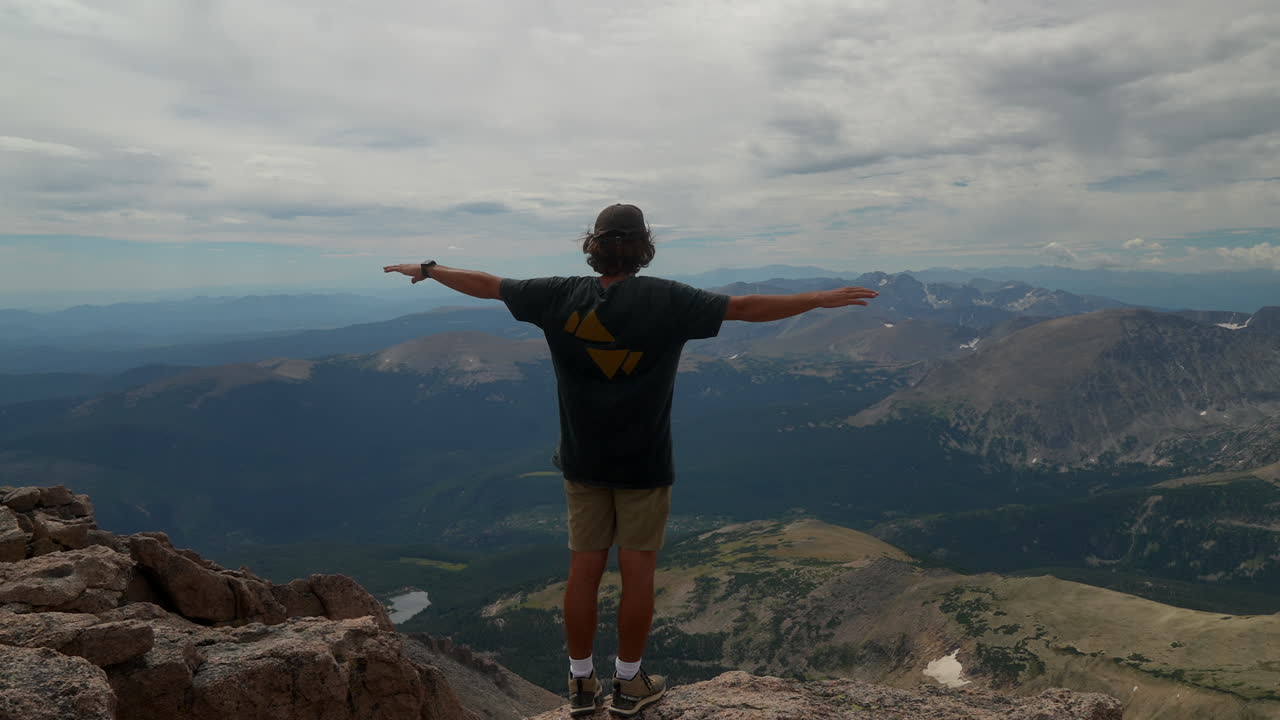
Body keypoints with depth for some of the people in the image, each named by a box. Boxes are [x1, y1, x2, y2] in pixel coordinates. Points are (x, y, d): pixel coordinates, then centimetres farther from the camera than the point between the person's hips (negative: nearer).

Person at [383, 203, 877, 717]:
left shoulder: (561, 297, -6)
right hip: (644, 465, -3)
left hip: (583, 462, 3)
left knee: (584, 570, 11)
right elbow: (747, 307, -10)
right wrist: (823, 299, 0)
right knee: (638, 572, 8)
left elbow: (485, 284, 5)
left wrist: (427, 269, 21)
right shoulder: (667, 300, -13)